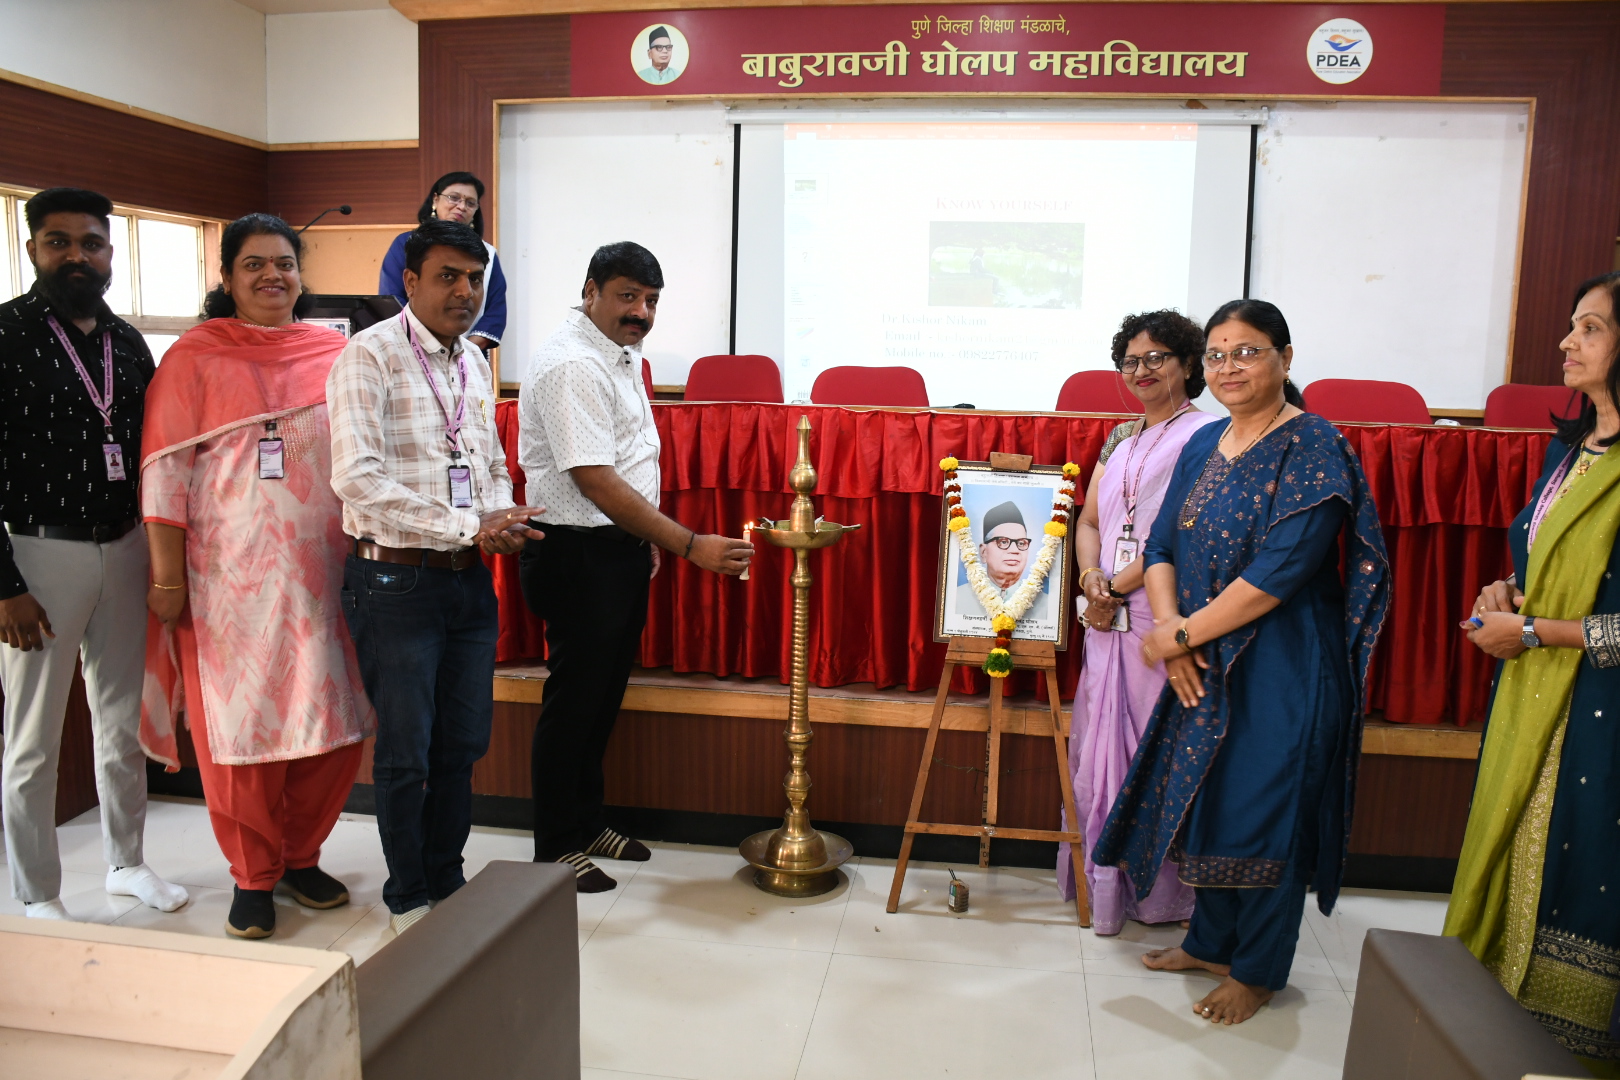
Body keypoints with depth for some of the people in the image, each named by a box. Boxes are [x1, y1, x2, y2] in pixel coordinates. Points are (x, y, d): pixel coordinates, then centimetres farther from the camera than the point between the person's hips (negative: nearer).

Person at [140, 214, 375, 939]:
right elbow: (165, 472, -3)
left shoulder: (336, 353, 10)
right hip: (233, 577, -3)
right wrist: (167, 579, -7)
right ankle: (253, 877, 21)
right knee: (241, 729, 3)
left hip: (325, 573, 3)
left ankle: (301, 857, 27)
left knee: (333, 725, 7)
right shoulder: (195, 356, 1)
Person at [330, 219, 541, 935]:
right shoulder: (370, 356, -10)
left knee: (464, 744, 14)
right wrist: (467, 527, -21)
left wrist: (501, 516, -3)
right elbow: (357, 477, -20)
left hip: (470, 581, 7)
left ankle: (446, 881, 33)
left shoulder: (474, 362, 12)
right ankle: (408, 897, 25)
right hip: (397, 580, -6)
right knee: (406, 754, 5)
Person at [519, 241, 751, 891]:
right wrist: (690, 545, -29)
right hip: (578, 553, -9)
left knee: (605, 692, 18)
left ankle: (586, 822, 33)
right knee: (574, 698, 2)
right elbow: (595, 480, -28)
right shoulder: (572, 365, -21)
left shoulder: (623, 353, 10)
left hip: (621, 548, 9)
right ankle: (556, 847, 18)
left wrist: (646, 538, 18)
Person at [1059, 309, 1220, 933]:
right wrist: (1091, 575, -5)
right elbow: (1089, 520, 14)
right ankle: (1102, 876, 25)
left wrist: (1116, 587, -12)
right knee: (1101, 742, 11)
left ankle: (1161, 890, 15)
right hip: (1108, 616, 7)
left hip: (1162, 613, -7)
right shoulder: (1120, 439, 17)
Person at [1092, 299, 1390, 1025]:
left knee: (1264, 810, 4)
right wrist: (1167, 624, -11)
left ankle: (1257, 971, 23)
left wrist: (1181, 635, -17)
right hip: (1205, 665, 7)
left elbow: (1280, 571, -22)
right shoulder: (1204, 445, 9)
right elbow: (1162, 544, 7)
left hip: (1281, 666, -7)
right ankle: (1210, 942, 36)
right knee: (1206, 799, 16)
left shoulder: (1313, 448, -14)